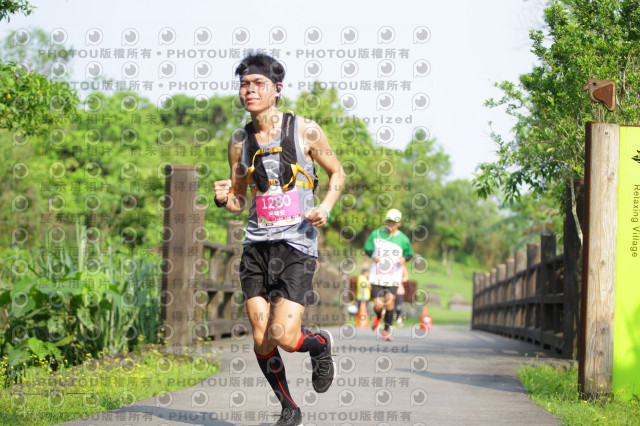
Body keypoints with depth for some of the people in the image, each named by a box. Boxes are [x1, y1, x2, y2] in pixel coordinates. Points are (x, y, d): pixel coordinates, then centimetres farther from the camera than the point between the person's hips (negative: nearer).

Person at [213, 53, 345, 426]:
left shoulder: (305, 130, -1)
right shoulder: (240, 141, 8)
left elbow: (337, 173, 11)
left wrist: (325, 208, -7)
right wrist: (224, 198, -8)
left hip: (297, 245, -4)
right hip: (257, 245, 4)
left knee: (284, 336, -14)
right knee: (262, 342, 0)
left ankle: (321, 344, 21)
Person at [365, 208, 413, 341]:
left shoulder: (403, 239, 1)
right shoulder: (376, 234, 2)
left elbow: (410, 254, 14)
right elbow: (367, 249, 11)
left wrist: (404, 258, -9)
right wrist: (373, 256, -11)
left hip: (393, 278, 0)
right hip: (377, 277, 0)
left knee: (390, 300, -16)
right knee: (378, 305, -4)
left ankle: (387, 329, -1)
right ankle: (378, 317, 35)